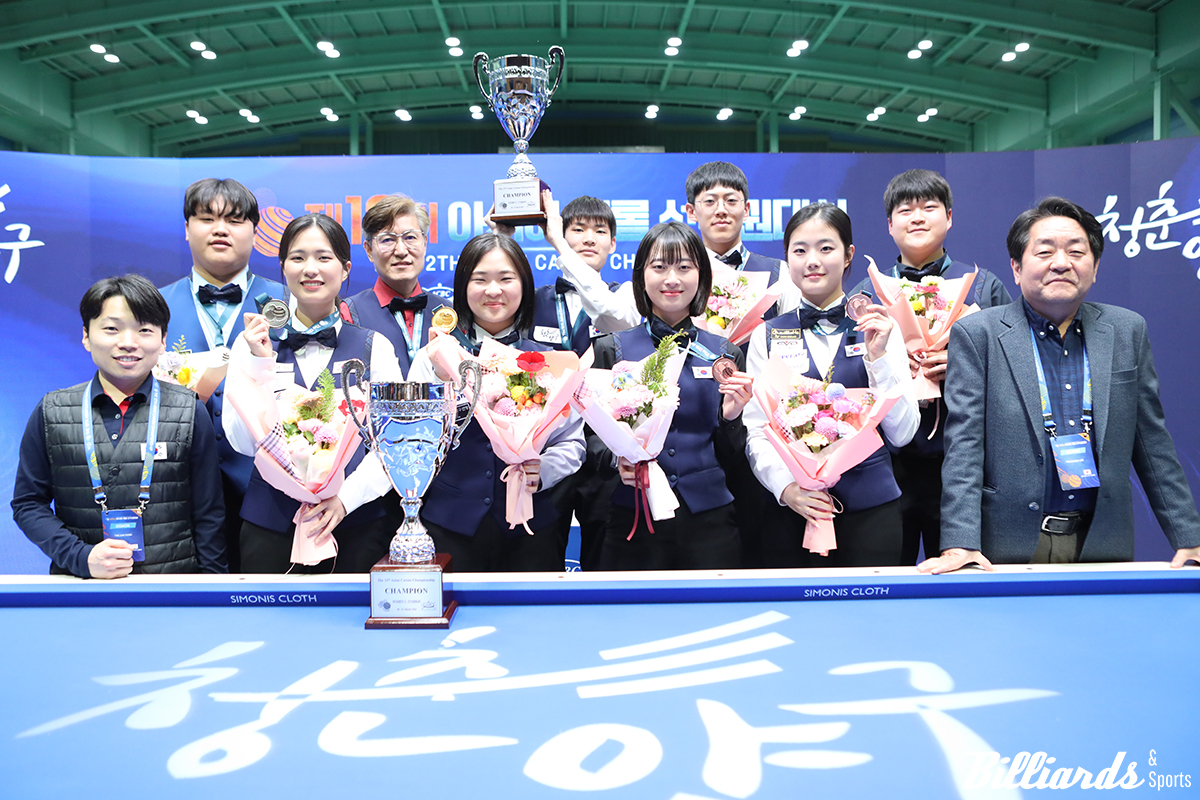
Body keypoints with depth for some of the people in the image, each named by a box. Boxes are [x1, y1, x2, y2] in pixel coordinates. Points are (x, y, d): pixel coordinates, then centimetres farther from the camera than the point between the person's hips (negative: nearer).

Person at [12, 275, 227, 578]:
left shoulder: (190, 413, 4)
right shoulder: (51, 413, 7)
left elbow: (209, 513, 6)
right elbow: (28, 504, 8)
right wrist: (81, 557, -6)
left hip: (172, 586, -3)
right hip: (81, 582, 3)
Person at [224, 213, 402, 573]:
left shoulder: (373, 346, 4)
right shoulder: (252, 344, 6)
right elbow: (244, 442, -2)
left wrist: (346, 497, -16)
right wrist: (261, 364, -11)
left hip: (356, 523, 0)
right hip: (269, 525, 1)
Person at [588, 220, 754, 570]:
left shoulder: (726, 354, 7)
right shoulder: (611, 349, 4)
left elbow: (731, 460, 8)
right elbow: (594, 435, 5)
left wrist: (731, 417, -10)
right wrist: (617, 458, -15)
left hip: (709, 519, 1)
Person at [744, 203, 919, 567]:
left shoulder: (880, 329, 3)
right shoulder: (767, 336, 5)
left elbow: (901, 433, -1)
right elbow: (756, 431, 2)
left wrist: (878, 356, -12)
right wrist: (785, 486, -14)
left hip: (871, 509, 0)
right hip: (791, 509, 0)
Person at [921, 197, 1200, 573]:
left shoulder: (1128, 331, 7)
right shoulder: (975, 334, -5)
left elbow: (1153, 445, 10)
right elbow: (964, 446, -10)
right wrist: (960, 544, -19)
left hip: (1102, 544, 3)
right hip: (1009, 545, -3)